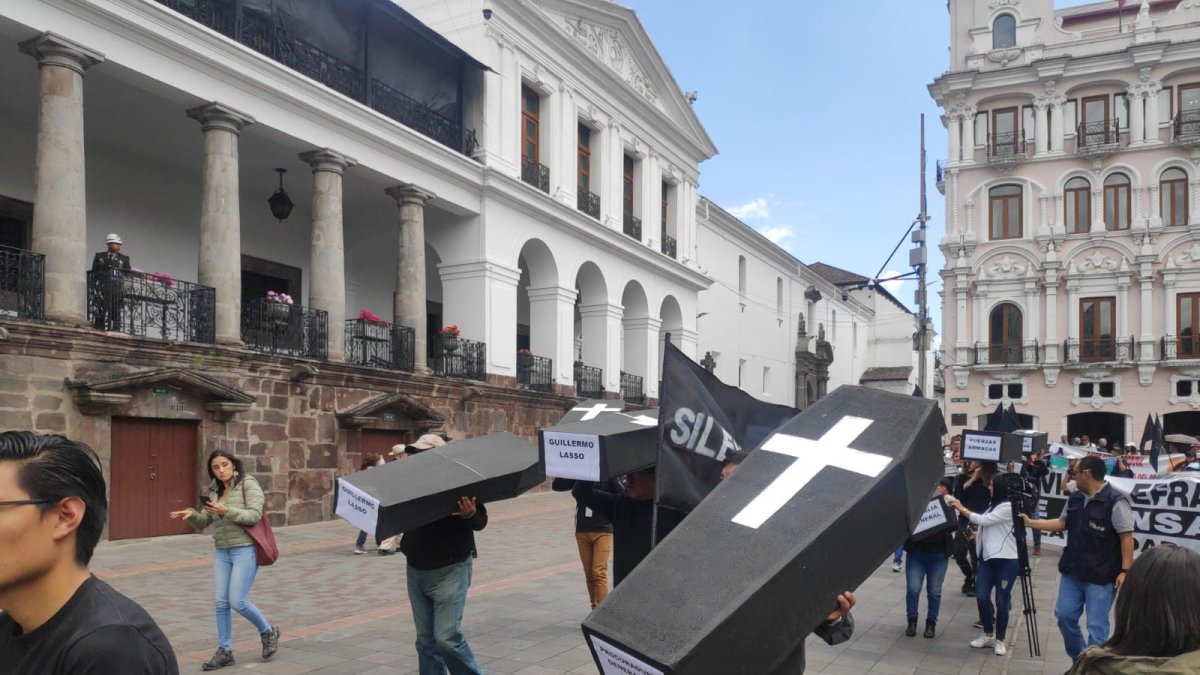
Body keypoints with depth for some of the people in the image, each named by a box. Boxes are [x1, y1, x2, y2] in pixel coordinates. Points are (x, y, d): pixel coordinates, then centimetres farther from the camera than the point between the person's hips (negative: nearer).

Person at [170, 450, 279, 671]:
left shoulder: (248, 484, -7)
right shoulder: (214, 491, 11)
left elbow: (254, 515, -17)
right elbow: (203, 522, 12)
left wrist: (227, 511, -26)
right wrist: (192, 515, -9)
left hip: (245, 550, -6)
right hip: (222, 552, 6)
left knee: (238, 601, -8)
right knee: (221, 602, 7)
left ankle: (268, 632, 16)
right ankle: (224, 651, 18)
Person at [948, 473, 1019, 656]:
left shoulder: (1009, 506, -13)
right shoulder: (993, 504, 15)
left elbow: (983, 520, -15)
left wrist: (961, 508, -9)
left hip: (1006, 560, -7)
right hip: (988, 558, 7)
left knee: (1001, 601, 1)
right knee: (982, 597, 3)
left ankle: (1000, 640, 14)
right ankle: (988, 635, 19)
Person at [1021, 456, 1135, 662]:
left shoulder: (1116, 501, -16)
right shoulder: (1075, 498, 8)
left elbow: (1126, 537, -17)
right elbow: (1062, 523, 18)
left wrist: (1125, 570, -20)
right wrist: (1030, 523, 13)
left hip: (1101, 575, -8)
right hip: (1072, 571, 8)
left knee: (1096, 626, 0)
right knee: (1064, 615, 13)